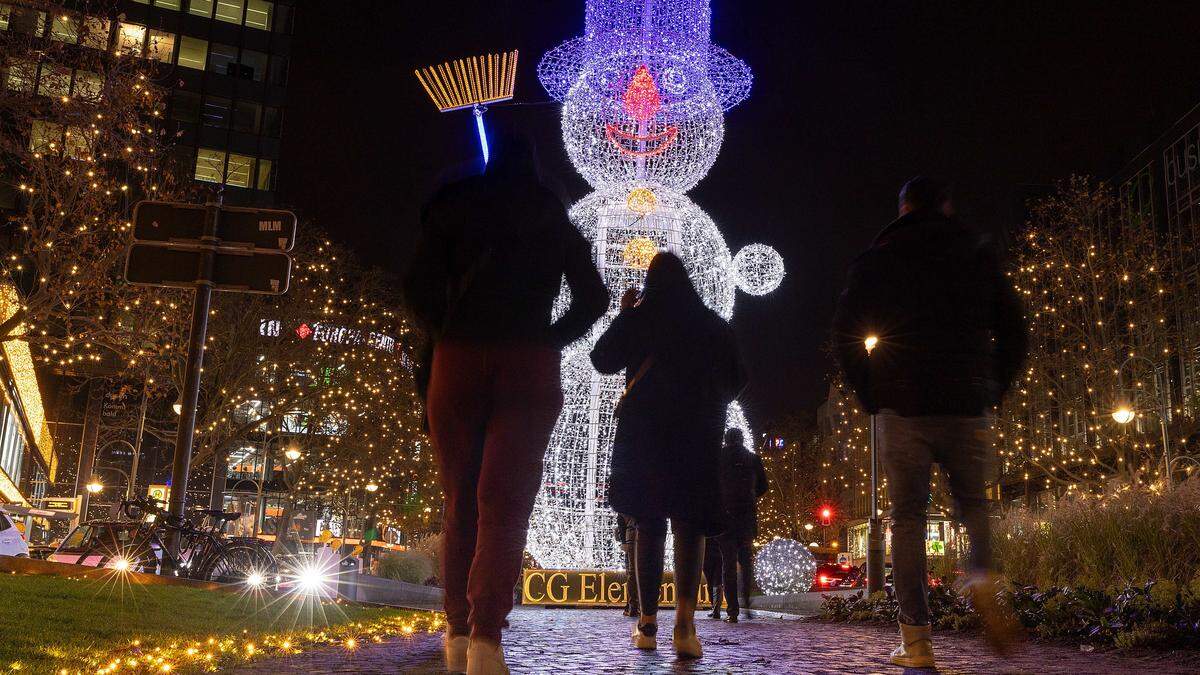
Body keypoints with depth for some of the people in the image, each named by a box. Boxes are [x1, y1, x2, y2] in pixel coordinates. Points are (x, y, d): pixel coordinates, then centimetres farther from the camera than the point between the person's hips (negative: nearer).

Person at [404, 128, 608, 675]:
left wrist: (447, 334, 11)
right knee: (505, 501, -5)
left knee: (461, 501, 11)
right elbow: (594, 298, 11)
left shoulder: (453, 208, 10)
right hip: (530, 368, 0)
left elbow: (419, 287, -1)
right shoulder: (556, 221, 14)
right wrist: (548, 340, 12)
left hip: (458, 362, 1)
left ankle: (459, 631, 11)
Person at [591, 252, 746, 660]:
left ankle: (648, 624, 5)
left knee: (649, 523, 8)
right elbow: (736, 380, 9)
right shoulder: (713, 324, 6)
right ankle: (685, 621, -21)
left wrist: (622, 316, 16)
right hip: (698, 433, 0)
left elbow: (602, 361, 8)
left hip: (645, 430, 0)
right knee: (689, 524, -2)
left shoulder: (638, 318, 2)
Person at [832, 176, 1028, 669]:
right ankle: (982, 578, -11)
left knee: (907, 517, 4)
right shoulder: (978, 253, 11)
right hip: (967, 407, 1)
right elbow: (1012, 331, 7)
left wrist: (871, 396, 7)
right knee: (973, 502, 18)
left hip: (901, 408, -1)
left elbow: (846, 333, 0)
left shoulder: (878, 258, 7)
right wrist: (993, 393, 13)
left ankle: (916, 640, 0)